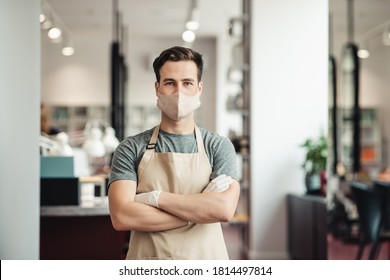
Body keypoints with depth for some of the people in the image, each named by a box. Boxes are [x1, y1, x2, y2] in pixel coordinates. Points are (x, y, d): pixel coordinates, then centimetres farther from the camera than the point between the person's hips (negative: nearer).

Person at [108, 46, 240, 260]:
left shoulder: (218, 146, -3)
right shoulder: (131, 149, -4)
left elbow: (224, 209, -18)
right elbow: (121, 217, -16)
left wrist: (155, 197, -16)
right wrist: (199, 210, -17)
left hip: (206, 260, 1)